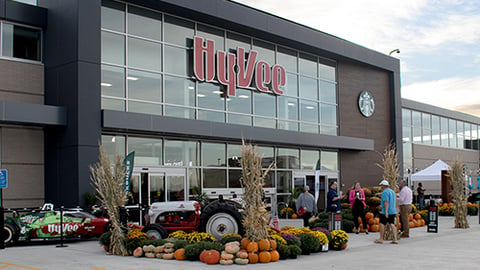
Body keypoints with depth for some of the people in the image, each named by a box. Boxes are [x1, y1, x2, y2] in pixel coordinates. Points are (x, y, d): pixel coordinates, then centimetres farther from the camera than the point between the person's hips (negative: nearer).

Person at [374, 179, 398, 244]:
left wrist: (386, 211, -26)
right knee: (392, 224, 5)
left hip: (386, 212, -8)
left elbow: (386, 202, -22)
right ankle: (395, 239, -2)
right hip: (393, 211, 8)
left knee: (382, 224, 3)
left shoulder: (385, 192, -14)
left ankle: (381, 239, 9)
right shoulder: (392, 191, 15)